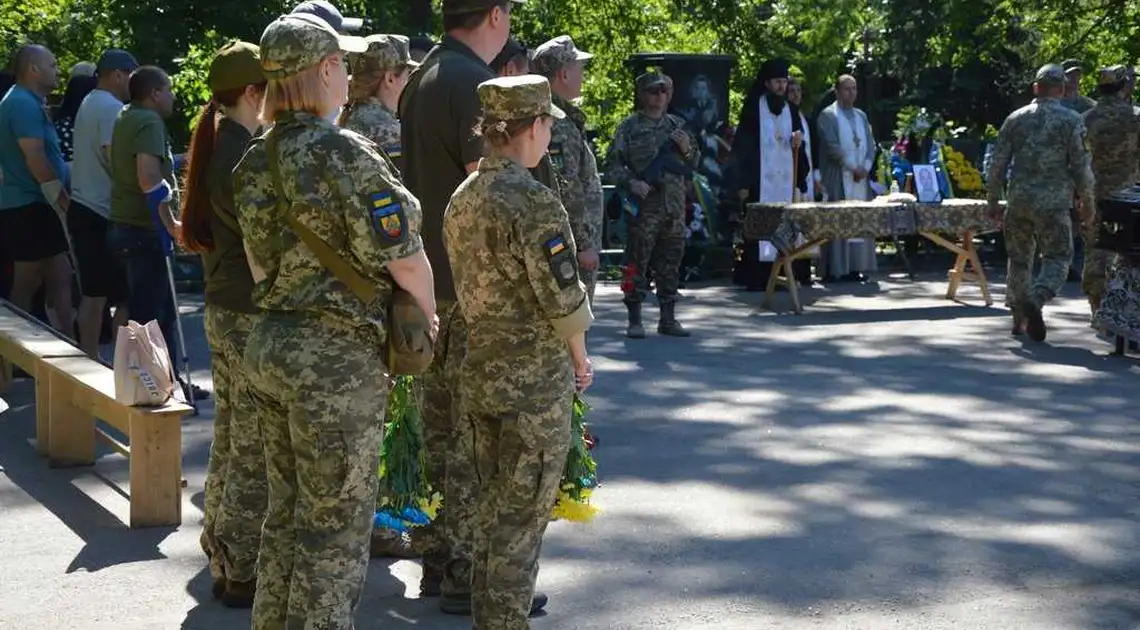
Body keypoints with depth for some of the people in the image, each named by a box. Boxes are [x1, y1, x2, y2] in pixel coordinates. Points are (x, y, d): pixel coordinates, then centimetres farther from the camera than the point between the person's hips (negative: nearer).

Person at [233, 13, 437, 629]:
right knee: (335, 530, 2)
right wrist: (427, 312, 3)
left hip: (267, 344, 8)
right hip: (337, 359, -8)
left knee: (286, 511, 19)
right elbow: (404, 256, -15)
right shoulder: (345, 152, -17)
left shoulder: (254, 160, 7)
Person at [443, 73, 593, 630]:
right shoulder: (534, 203, -18)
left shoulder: (461, 198, 6)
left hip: (479, 370, 8)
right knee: (522, 517, 1)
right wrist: (579, 357, -1)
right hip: (537, 379, -8)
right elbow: (563, 299, -17)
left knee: (492, 507, 18)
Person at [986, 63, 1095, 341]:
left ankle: (1019, 318, 19)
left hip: (1018, 201, 4)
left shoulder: (1016, 119, 6)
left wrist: (993, 200, 13)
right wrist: (1087, 202, 5)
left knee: (1019, 258, 15)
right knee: (1057, 258, 2)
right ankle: (1035, 301, -24)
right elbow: (1081, 166, -5)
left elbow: (997, 164, 5)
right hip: (1052, 203, -3)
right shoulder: (1071, 120, -3)